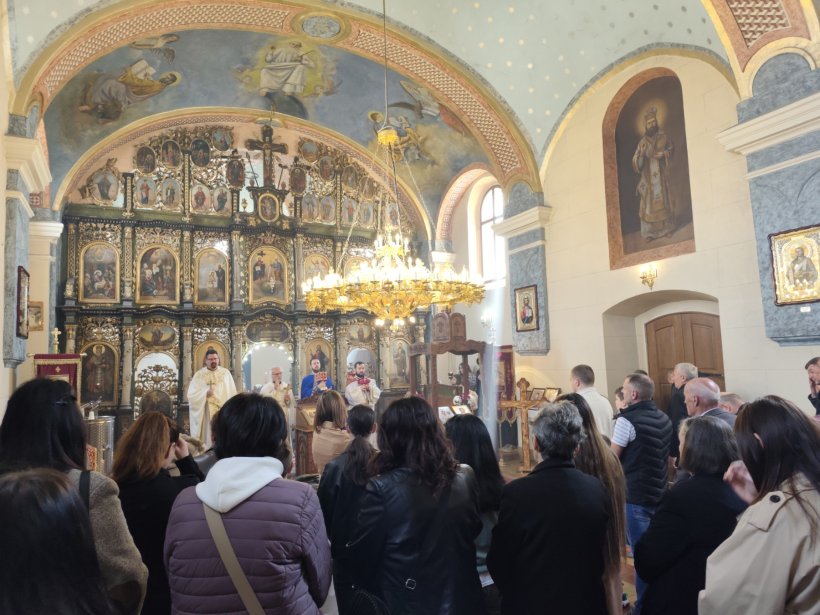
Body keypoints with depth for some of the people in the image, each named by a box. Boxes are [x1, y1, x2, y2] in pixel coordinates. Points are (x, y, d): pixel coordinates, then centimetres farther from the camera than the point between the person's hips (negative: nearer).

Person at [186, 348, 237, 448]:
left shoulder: (226, 373, 6)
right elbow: (191, 394, -5)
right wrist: (205, 393, -22)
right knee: (208, 438, -2)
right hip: (206, 413, -2)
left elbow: (232, 393, 8)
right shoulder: (199, 375, 0)